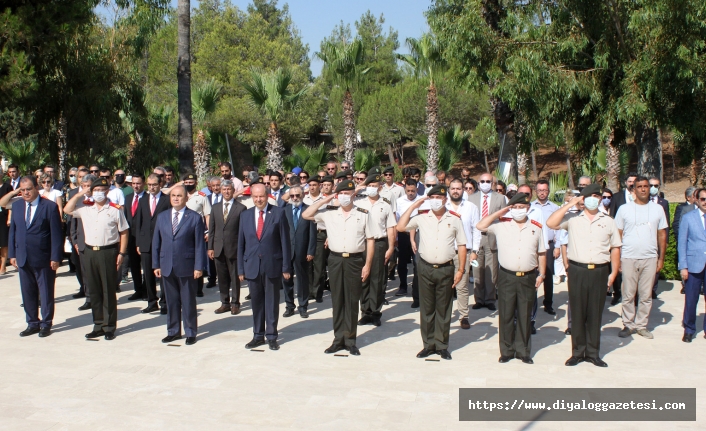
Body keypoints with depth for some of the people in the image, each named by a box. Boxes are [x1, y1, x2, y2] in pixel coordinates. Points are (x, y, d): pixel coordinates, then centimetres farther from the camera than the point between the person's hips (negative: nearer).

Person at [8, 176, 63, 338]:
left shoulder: (50, 206, -8)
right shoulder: (16, 205, 8)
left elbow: (56, 234, -9)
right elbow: (12, 231, 11)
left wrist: (55, 258, -12)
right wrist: (12, 254, 5)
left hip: (44, 259, -5)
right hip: (23, 258, 5)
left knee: (46, 293, 6)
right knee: (27, 293, 11)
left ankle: (46, 324, 19)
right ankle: (32, 323, 23)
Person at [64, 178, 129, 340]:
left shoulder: (115, 210, -3)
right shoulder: (85, 208, 9)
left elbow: (123, 232, -3)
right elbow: (67, 210, 12)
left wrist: (121, 253, -8)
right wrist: (79, 194, 5)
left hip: (108, 252, -4)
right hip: (90, 252, 4)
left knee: (109, 291, 3)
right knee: (94, 291, 10)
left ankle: (110, 327, 11)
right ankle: (98, 325, 20)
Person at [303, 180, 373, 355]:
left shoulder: (363, 214, -1)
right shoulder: (329, 212, 4)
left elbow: (370, 241, 0)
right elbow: (306, 215, 2)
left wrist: (367, 265, -5)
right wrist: (325, 200, -1)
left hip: (355, 261, -2)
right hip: (335, 260, 2)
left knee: (352, 301, 5)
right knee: (337, 300, 8)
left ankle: (350, 340, 14)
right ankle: (338, 339, 16)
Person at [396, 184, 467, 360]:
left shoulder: (454, 219, 2)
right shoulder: (422, 217, 3)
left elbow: (461, 245, 4)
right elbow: (400, 227, -5)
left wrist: (461, 270, -1)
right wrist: (413, 206, -3)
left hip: (446, 269, -1)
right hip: (426, 268, 1)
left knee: (443, 309, 7)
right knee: (426, 308, 8)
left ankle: (442, 345, 16)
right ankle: (428, 344, 18)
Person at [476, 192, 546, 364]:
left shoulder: (536, 228, 7)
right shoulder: (501, 225, 2)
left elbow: (541, 253, 10)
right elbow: (480, 226, -6)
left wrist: (541, 274, 3)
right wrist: (499, 212, -3)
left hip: (528, 278, 1)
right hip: (507, 277, -1)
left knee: (525, 316, 9)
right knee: (506, 315, 5)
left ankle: (523, 351, 19)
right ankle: (506, 351, 15)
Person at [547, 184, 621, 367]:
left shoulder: (608, 221, 8)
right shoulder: (572, 219, 3)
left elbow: (615, 248, 11)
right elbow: (551, 223, -12)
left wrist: (614, 272, 4)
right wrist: (570, 204, -7)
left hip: (599, 272, 1)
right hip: (577, 271, -1)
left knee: (595, 313, 8)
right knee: (577, 312, 5)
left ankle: (593, 353, 18)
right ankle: (577, 352, 15)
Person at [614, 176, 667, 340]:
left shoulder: (657, 209, 6)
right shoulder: (624, 209, 2)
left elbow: (662, 235, 10)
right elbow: (618, 235, 3)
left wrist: (661, 258, 6)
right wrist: (617, 258, -2)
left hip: (650, 258, 1)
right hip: (628, 258, -1)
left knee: (646, 296, 6)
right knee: (628, 295, 3)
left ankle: (641, 325, 17)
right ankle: (628, 325, 14)